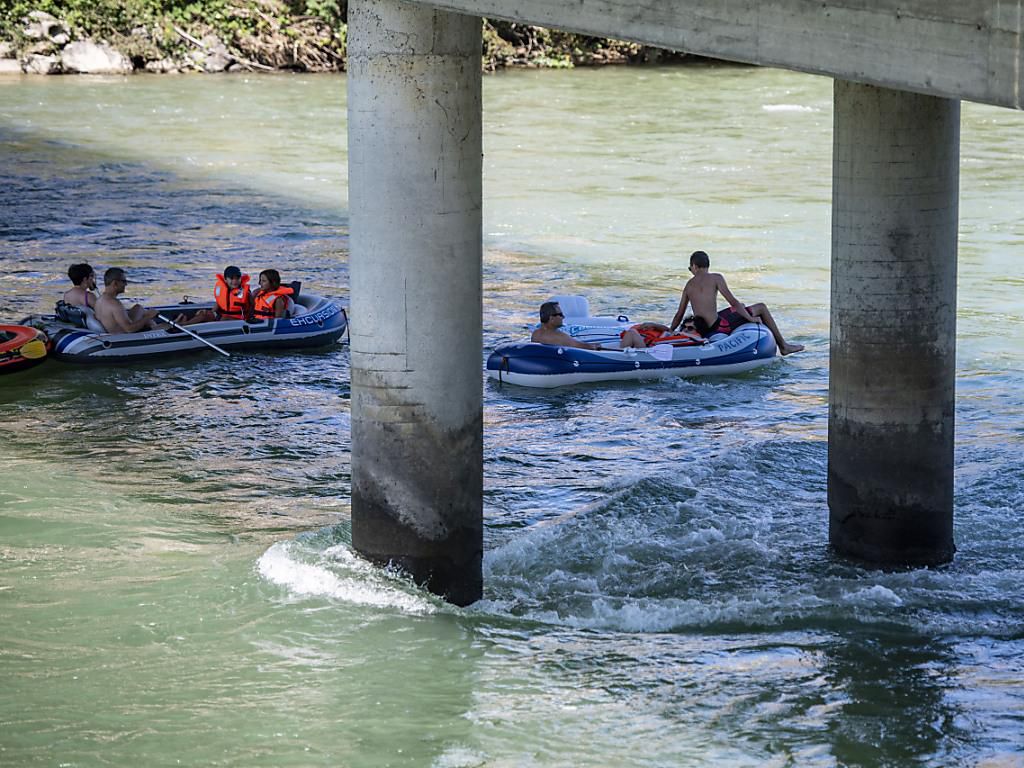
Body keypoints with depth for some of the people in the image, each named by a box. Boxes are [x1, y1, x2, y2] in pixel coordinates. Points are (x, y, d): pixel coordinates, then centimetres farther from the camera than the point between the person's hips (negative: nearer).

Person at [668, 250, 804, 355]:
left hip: (701, 329, 7)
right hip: (717, 326, -7)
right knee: (761, 308, 7)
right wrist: (750, 318, -1)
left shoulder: (689, 285, 8)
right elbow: (733, 302, -10)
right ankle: (783, 345, 15)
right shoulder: (715, 278, -7)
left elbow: (679, 315, 11)